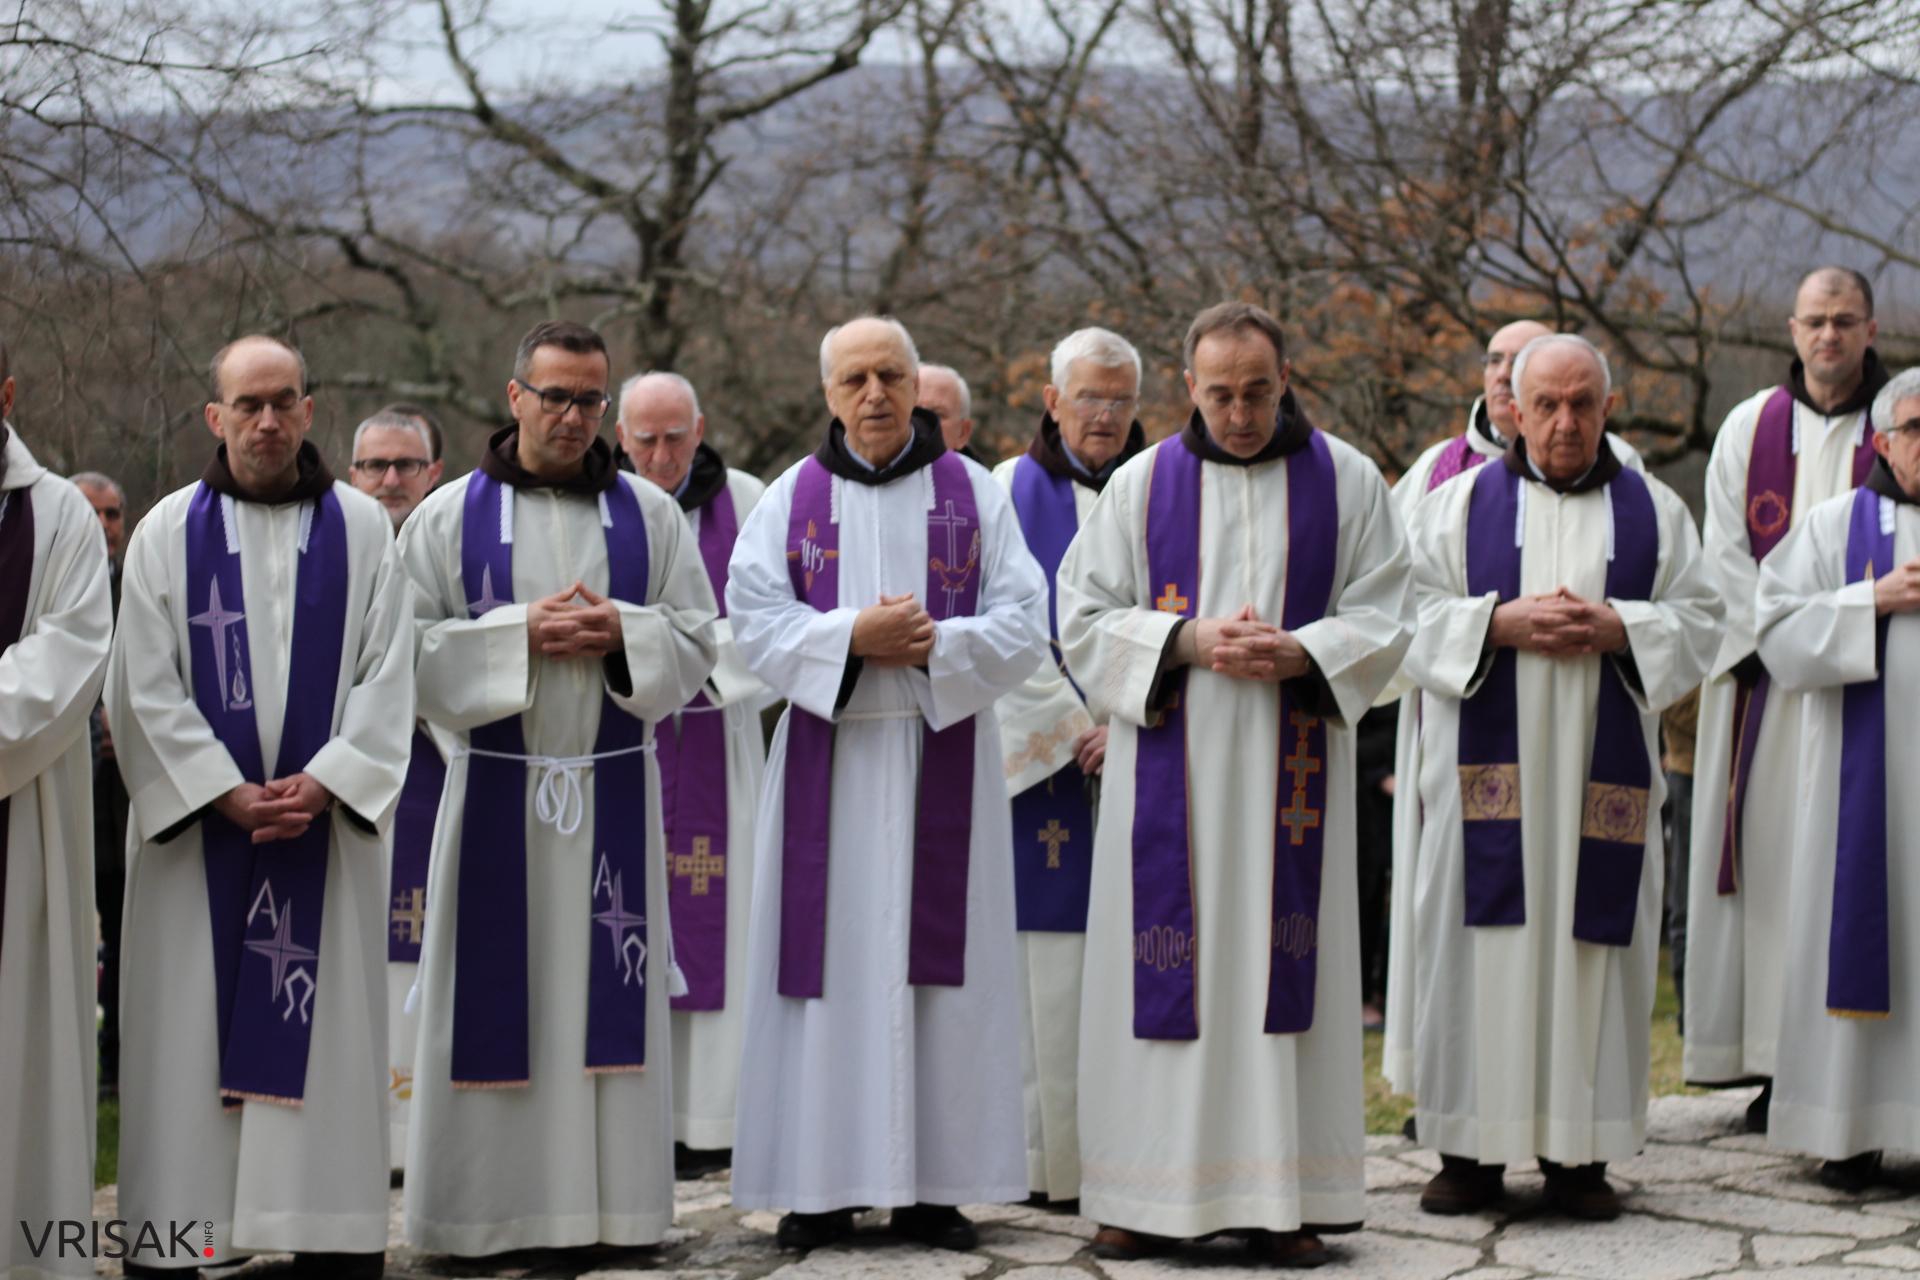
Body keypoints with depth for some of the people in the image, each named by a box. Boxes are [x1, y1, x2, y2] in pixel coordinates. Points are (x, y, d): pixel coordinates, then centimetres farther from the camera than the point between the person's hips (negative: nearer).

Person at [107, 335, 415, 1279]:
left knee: (325, 1033, 1)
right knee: (188, 1035, -1)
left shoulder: (363, 529, 6)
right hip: (194, 824, -1)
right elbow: (143, 687, -1)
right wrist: (227, 794, -10)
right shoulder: (168, 532, 3)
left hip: (326, 818, 1)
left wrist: (324, 782, -11)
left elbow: (387, 675, 2)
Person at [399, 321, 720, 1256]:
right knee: (498, 995, -1)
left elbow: (697, 641, 7)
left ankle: (612, 1201, 9)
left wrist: (621, 633, -12)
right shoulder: (450, 514, 4)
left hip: (615, 786, 1)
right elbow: (412, 646, -2)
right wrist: (521, 633, -13)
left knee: (606, 993, 2)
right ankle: (490, 1207, 6)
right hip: (496, 786, -1)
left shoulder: (649, 513, 9)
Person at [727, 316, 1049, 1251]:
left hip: (944, 754, 0)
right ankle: (821, 1183, 4)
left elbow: (1022, 624, 0)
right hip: (828, 758, 0)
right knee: (830, 959, -1)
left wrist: (934, 644, -16)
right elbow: (754, 620, -2)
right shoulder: (792, 498, 7)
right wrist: (854, 638, -16)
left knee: (938, 964, -1)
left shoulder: (976, 495, 6)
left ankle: (934, 1185, 4)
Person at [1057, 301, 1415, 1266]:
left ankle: (1282, 1196, 2)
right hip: (1171, 767, 0)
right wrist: (1187, 641, -13)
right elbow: (1084, 617, 3)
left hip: (1291, 768, 0)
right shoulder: (1141, 484, 6)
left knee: (1284, 964, -2)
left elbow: (1384, 619, 4)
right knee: (1164, 965, -1)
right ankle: (1150, 1193, 5)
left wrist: (1297, 653, -14)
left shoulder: (1347, 481, 6)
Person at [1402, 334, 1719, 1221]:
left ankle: (1577, 1154, 5)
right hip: (1488, 769, -1)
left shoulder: (1655, 512, 11)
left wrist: (1614, 628, -11)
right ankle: (1471, 1153, 3)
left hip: (1603, 770, 1)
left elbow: (1697, 624, 6)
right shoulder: (1458, 506, 9)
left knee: (1591, 939, -2)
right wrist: (1501, 623, -14)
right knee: (1482, 939, -3)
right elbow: (1415, 617, 2)